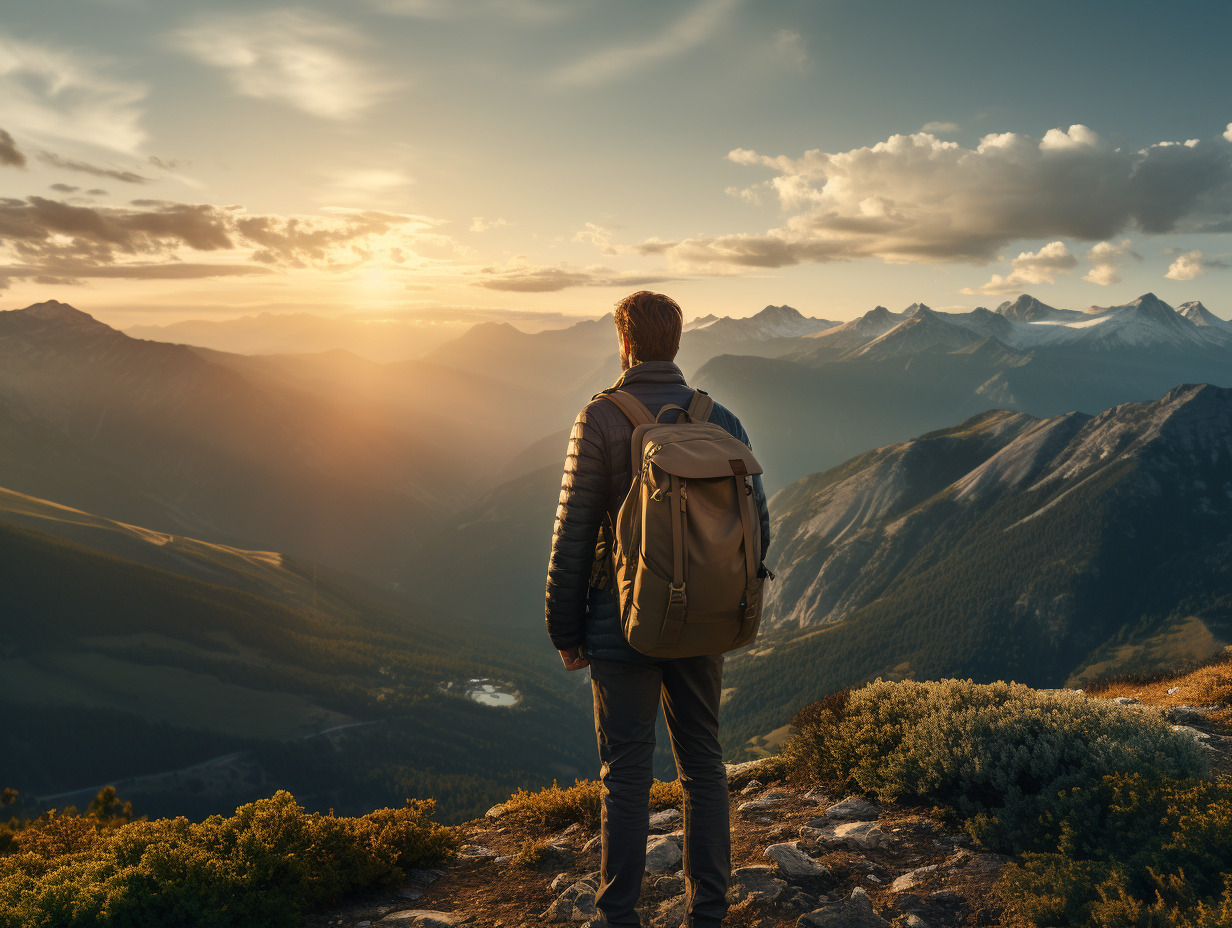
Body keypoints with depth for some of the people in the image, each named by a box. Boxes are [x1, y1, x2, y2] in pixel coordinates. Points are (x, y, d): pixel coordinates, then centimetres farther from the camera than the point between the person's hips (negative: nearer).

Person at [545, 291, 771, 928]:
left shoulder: (600, 419, -9)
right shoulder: (720, 419, 2)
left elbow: (573, 533, -10)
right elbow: (757, 523, 5)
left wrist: (564, 628, -2)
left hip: (624, 624, -3)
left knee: (625, 773, 6)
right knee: (703, 766, 15)